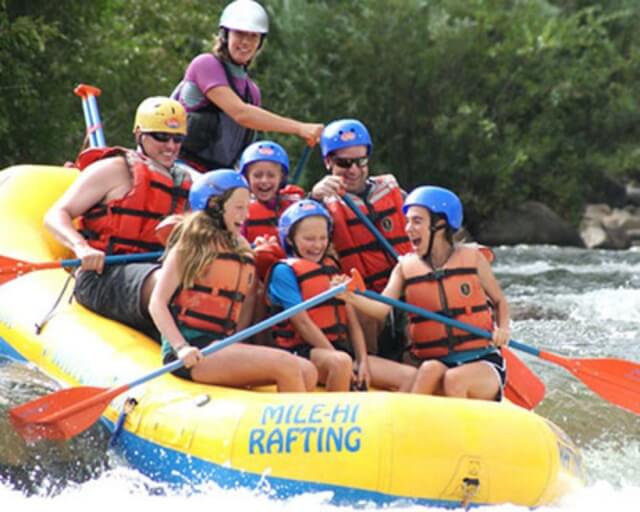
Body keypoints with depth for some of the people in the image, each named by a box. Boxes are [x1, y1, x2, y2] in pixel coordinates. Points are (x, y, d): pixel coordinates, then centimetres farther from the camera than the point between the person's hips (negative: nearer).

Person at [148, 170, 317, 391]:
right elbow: (157, 304, -8)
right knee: (285, 366, -24)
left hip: (224, 346, 7)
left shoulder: (243, 252, 20)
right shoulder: (191, 245, 1)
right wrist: (182, 348, -19)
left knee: (307, 373, -12)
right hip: (193, 350, -7)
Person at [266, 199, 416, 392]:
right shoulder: (284, 271, -2)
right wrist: (339, 361, -17)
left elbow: (352, 321, 14)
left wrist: (363, 362, -1)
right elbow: (302, 322, -11)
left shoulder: (333, 269, 19)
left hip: (341, 350, 7)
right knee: (341, 362, -41)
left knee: (410, 376, -9)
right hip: (302, 352, -7)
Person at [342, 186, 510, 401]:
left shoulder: (471, 258, 3)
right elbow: (383, 308, -10)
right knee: (432, 369, -34)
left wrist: (503, 329, -7)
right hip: (433, 362, 1)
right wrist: (350, 297, -28)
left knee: (455, 379, -34)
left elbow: (499, 301, 14)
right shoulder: (406, 266, 6)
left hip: (482, 363, -1)